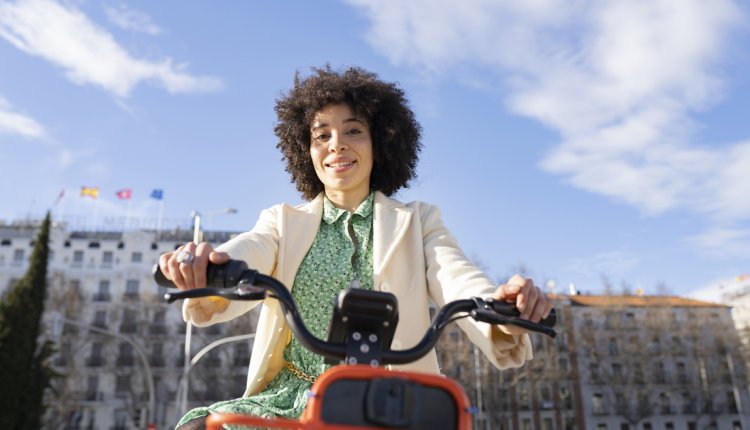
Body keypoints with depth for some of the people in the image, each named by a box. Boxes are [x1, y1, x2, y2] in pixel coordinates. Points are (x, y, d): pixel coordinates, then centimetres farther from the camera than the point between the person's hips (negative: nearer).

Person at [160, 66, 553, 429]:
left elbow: (458, 279, -6)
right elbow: (244, 257, -7)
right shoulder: (284, 222, 14)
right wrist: (201, 274, -33)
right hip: (291, 396, 2)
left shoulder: (416, 221, 11)